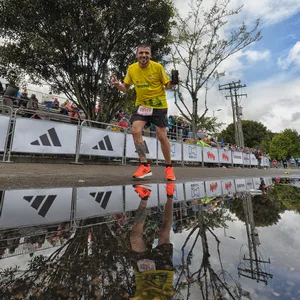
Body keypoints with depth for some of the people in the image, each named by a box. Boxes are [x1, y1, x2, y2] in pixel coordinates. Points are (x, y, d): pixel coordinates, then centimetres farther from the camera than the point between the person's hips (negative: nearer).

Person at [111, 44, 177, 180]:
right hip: (141, 105, 3)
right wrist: (118, 84, -11)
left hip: (159, 105, -2)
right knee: (135, 130, -18)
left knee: (162, 136, -4)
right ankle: (145, 166, -7)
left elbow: (168, 85, -2)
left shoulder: (157, 67, -7)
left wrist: (172, 83, -24)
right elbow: (125, 87, 10)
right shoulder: (131, 69, 1)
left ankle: (169, 167, 15)